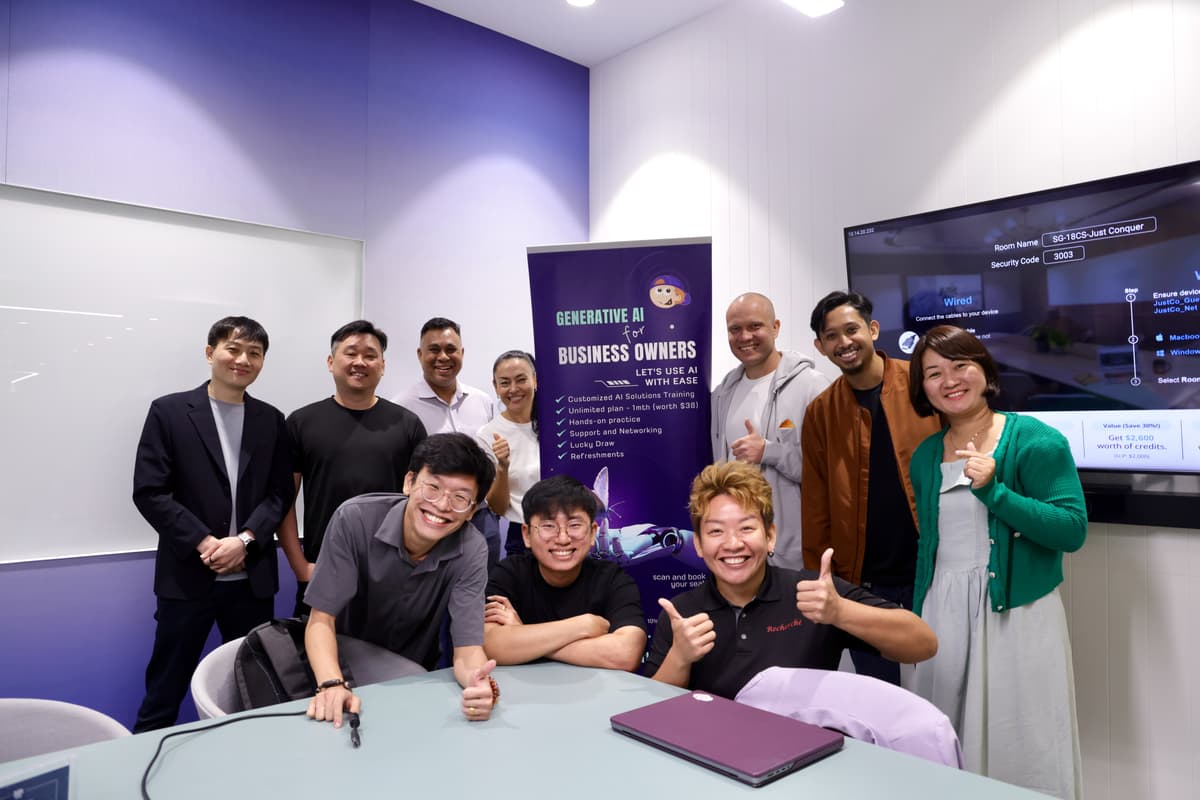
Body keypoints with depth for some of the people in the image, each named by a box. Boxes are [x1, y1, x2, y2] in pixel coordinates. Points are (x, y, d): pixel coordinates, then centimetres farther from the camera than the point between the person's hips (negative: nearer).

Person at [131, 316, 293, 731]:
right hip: (188, 574, -2)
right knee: (165, 688, 8)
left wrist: (245, 540, -12)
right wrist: (205, 543, -14)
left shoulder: (271, 421, 8)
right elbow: (149, 492, -7)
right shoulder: (169, 411, -1)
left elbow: (280, 493, 4)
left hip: (252, 577, 3)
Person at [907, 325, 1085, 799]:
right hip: (942, 614, 5)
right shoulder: (925, 456, 8)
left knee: (1023, 750, 5)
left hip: (1017, 612, -4)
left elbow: (1073, 531, -14)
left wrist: (993, 491, -23)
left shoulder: (1036, 441, -7)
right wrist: (917, 616, 16)